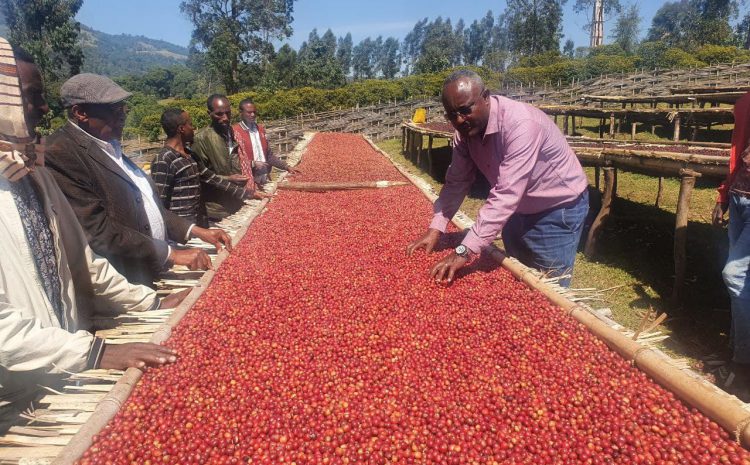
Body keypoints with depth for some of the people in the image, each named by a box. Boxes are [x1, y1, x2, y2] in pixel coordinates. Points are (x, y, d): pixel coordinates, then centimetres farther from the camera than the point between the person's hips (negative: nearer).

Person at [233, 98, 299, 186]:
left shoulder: (260, 129, 14)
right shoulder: (235, 131, -7)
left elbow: (269, 155, 17)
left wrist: (286, 167, 9)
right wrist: (253, 164, -20)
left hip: (265, 178, 6)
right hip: (249, 180, -6)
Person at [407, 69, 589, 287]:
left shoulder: (520, 124, -34)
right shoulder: (465, 130, -11)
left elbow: (506, 195, -40)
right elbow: (456, 182, -3)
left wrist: (464, 251, -43)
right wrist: (435, 228, -14)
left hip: (558, 209, -7)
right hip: (518, 210, 7)